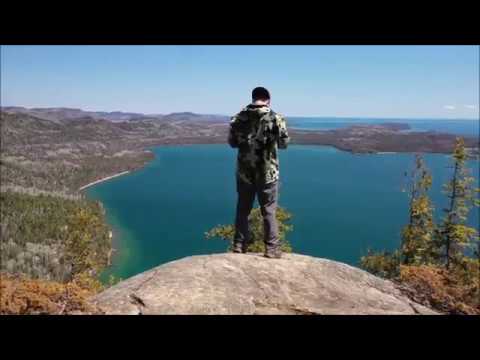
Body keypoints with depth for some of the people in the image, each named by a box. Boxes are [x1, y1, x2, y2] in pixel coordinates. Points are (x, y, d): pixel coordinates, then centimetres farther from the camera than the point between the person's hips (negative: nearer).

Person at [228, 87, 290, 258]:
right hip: (267, 173, -2)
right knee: (269, 211, 8)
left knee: (243, 209, 15)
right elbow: (284, 143, 0)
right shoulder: (276, 119, -10)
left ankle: (239, 245, 23)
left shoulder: (238, 118, -1)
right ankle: (272, 249, 12)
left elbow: (232, 142, 9)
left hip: (244, 172, 3)